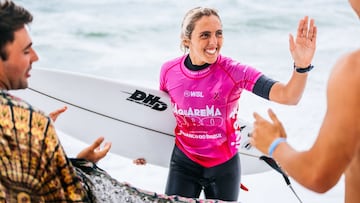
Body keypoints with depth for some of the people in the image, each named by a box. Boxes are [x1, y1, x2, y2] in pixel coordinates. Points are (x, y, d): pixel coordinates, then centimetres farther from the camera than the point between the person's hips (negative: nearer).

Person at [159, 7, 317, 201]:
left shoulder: (234, 72, -20)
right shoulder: (169, 71, -12)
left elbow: (288, 97, -32)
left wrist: (301, 66, -50)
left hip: (224, 166, -1)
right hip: (183, 163, 1)